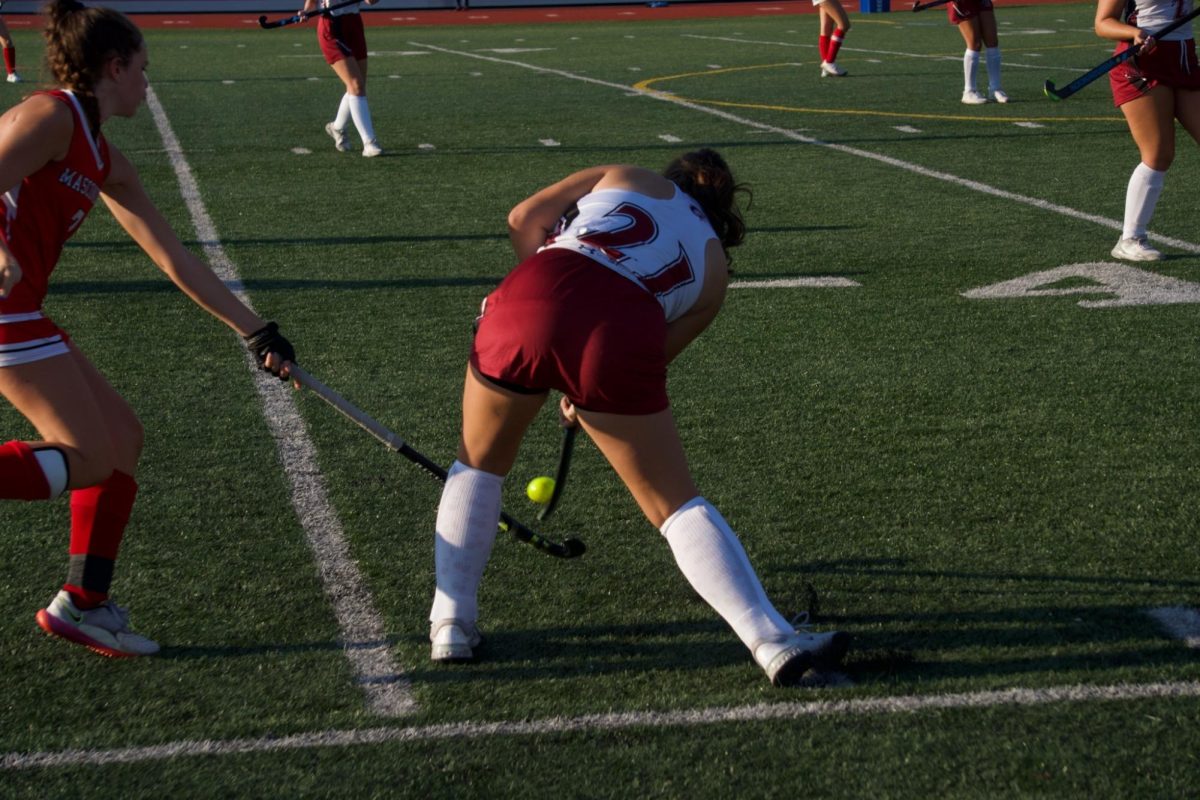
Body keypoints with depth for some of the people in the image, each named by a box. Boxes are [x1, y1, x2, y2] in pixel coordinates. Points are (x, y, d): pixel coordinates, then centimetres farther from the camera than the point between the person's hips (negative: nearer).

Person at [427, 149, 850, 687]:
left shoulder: (624, 177, 30)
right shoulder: (713, 268, 29)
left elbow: (524, 219, 20)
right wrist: (587, 394, 37)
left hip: (529, 300, 1)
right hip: (623, 334, 0)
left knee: (478, 465, 25)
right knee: (677, 505, 13)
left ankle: (451, 623, 20)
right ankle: (772, 641, 3)